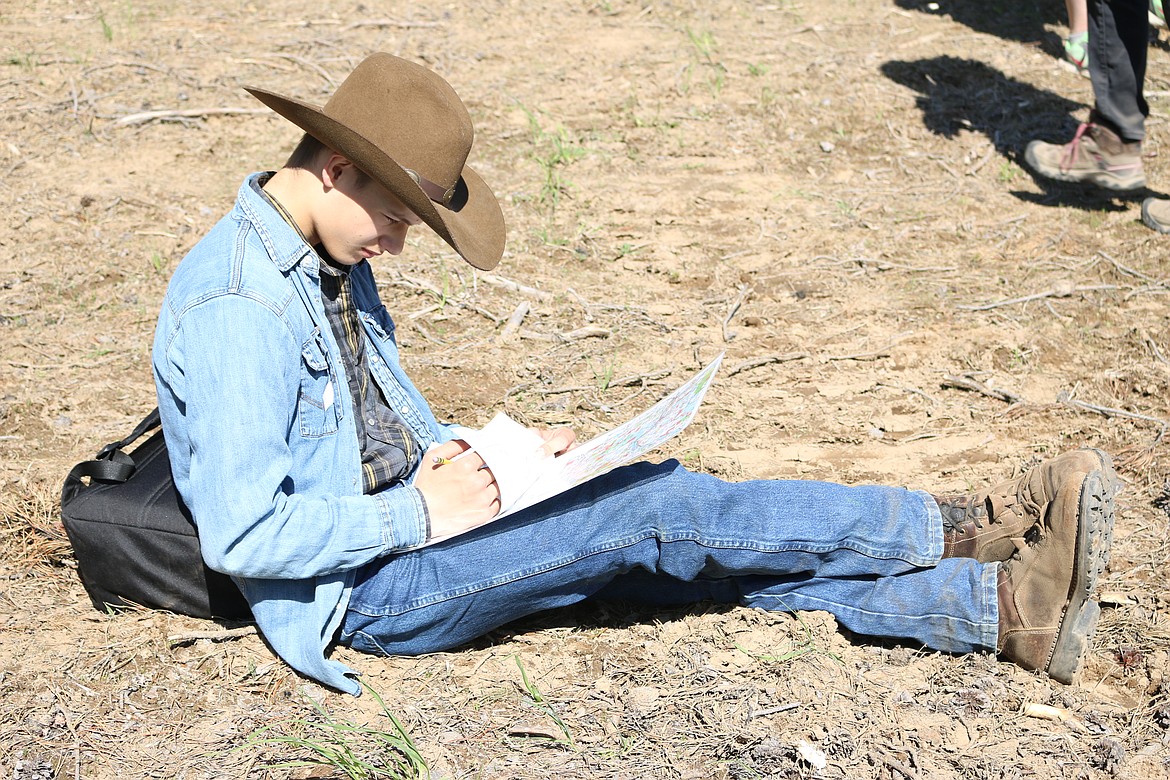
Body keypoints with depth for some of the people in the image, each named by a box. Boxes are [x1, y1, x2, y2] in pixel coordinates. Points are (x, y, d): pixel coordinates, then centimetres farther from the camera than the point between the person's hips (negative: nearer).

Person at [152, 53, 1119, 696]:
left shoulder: (329, 259, 9)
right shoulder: (236, 308, -22)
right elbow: (241, 535, -25)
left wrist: (485, 462, 3)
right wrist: (422, 515, -19)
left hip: (406, 516, 9)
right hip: (361, 589, -9)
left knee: (681, 544, -6)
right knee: (655, 506, -17)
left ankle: (1004, 605, -8)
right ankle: (962, 529, -8)